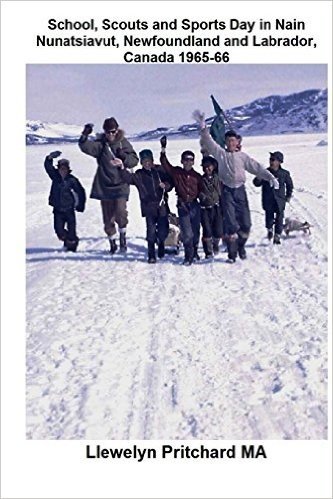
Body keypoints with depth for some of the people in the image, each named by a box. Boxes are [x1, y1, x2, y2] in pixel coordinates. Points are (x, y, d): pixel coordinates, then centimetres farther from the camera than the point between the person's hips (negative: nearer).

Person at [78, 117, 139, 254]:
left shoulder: (123, 143, 3)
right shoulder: (100, 144, 1)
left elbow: (134, 160, 2)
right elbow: (86, 147, -17)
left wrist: (124, 157, -17)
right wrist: (84, 136, -36)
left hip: (120, 185, -1)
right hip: (104, 185, 1)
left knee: (120, 212, -21)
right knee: (108, 218, 7)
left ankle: (122, 236, 3)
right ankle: (112, 243, 25)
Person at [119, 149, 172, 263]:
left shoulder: (159, 171, 9)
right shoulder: (139, 175, 4)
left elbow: (169, 182, 17)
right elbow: (128, 178, -13)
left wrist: (166, 185, -6)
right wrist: (122, 168, -30)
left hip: (161, 206, 2)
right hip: (148, 207, -2)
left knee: (163, 230, 3)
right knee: (151, 231, -7)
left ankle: (161, 243, 36)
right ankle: (151, 255, 4)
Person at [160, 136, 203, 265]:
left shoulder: (197, 176, 4)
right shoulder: (176, 172, 2)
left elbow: (201, 189, 13)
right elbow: (165, 164, -5)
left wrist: (196, 197, -3)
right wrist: (163, 149, -11)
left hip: (194, 205, 2)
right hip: (182, 205, -2)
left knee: (196, 231, 10)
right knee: (187, 233, -7)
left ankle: (194, 251, 31)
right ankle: (189, 256, 4)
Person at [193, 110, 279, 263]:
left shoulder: (242, 156, 11)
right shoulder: (220, 153, 7)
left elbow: (257, 167, 6)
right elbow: (208, 141, -1)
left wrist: (271, 177, -4)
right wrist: (202, 127, -14)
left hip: (240, 190, 2)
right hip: (227, 191, -2)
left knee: (245, 224, 1)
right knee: (230, 224, -8)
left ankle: (241, 246, 27)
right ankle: (232, 253, 2)